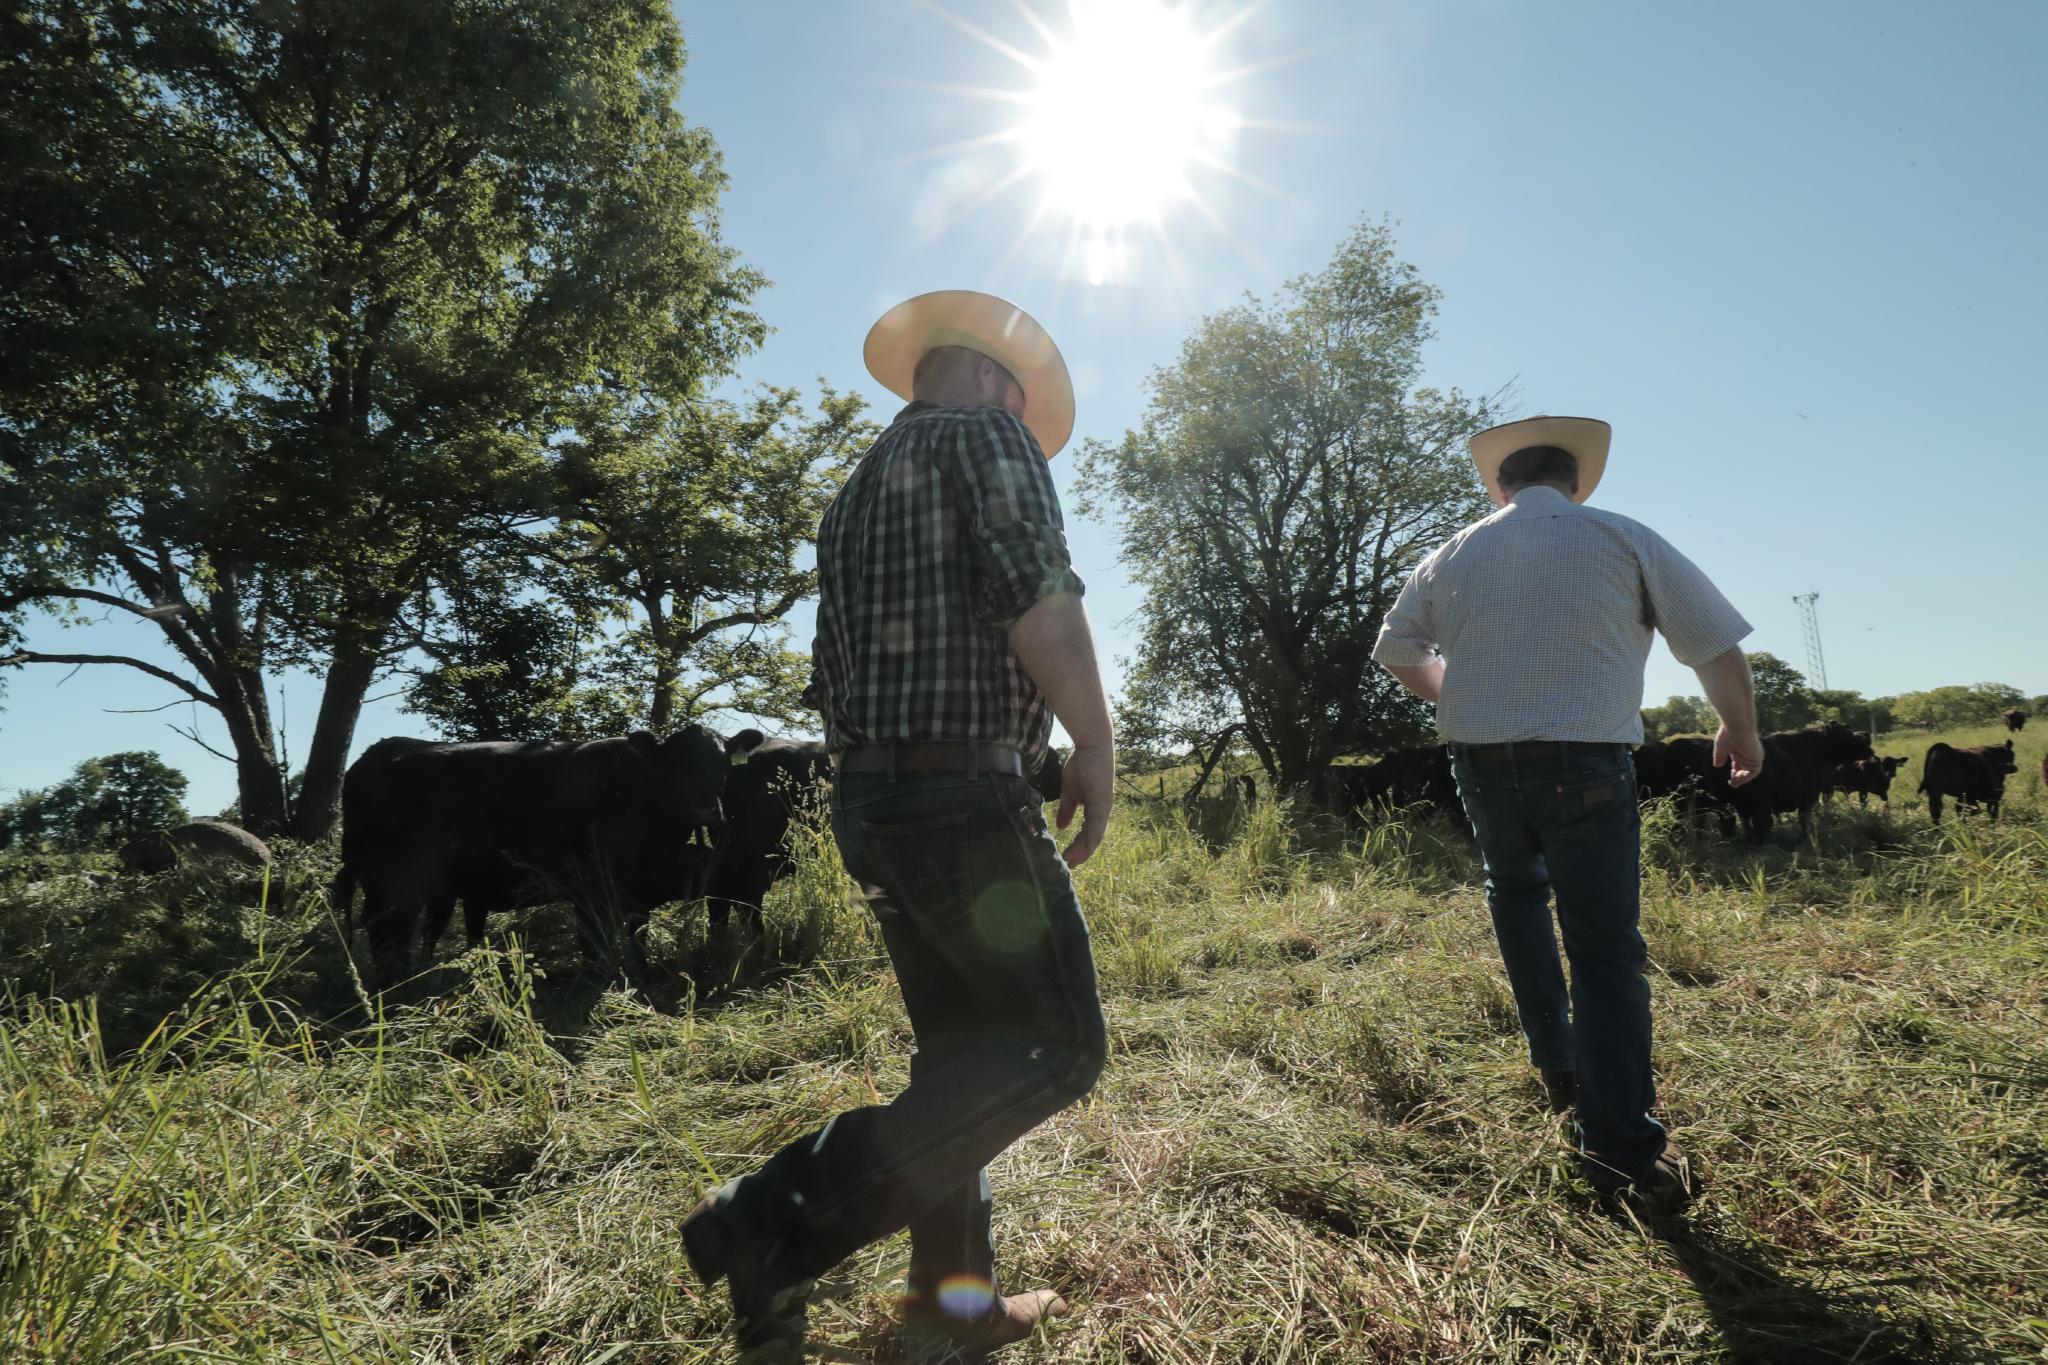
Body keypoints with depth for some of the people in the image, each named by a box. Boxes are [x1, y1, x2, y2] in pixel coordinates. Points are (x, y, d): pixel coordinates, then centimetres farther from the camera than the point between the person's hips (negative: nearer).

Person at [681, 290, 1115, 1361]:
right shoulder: (983, 436, -3)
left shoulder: (856, 491, 22)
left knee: (962, 1050, 17)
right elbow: (1040, 600, -18)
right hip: (965, 796, -9)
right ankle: (781, 1217, -8)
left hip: (868, 797, 9)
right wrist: (1096, 747, -9)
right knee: (1056, 1047, -3)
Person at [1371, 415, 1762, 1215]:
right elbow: (1719, 647, 3)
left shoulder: (1455, 556, 8)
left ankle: (1557, 1062, 30)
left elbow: (1398, 654, 19)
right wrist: (1740, 731, 20)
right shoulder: (1622, 540, 1)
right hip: (1585, 764, -3)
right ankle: (1621, 1148, 8)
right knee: (1607, 952, 4)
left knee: (1517, 891, 29)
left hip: (1481, 763, 3)